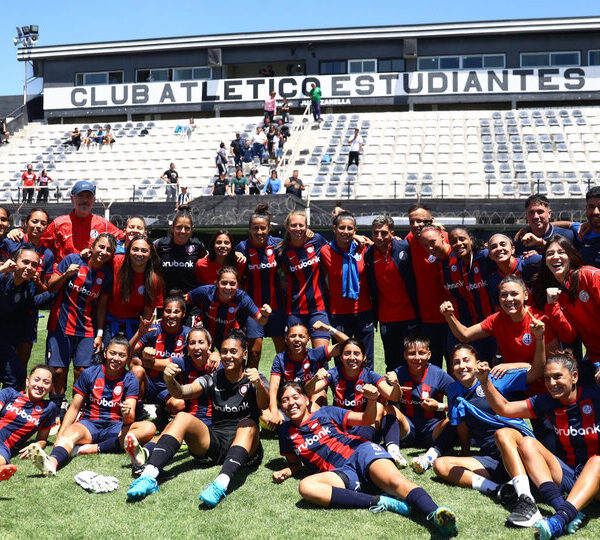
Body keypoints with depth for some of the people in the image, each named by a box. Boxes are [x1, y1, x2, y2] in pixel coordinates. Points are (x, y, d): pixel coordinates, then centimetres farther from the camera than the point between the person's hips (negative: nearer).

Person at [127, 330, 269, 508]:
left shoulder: (255, 378, 3)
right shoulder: (212, 379, 11)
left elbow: (264, 405, -18)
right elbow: (182, 392, -6)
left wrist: (259, 385, -40)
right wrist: (170, 380, -29)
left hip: (245, 446, -3)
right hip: (214, 440, 3)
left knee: (247, 424, -33)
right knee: (183, 418, -19)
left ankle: (221, 484, -54)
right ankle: (149, 476, -35)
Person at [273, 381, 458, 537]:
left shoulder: (325, 413, 14)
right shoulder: (286, 432, 19)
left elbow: (367, 419, 12)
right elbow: (295, 464, 31)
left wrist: (371, 400, -9)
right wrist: (284, 472, 7)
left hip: (360, 452, -1)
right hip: (340, 473, 1)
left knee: (394, 481, -33)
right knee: (305, 487, -32)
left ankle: (436, 514, -58)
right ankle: (380, 502, -34)